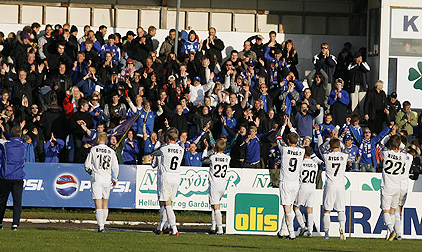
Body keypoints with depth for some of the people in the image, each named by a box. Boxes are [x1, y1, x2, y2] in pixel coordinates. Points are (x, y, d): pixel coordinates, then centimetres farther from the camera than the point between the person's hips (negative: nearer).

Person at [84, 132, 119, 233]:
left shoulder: (93, 150, -1)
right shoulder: (111, 152, 5)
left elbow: (87, 165, 2)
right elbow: (115, 167, 5)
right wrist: (115, 179, 18)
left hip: (96, 179, -3)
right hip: (107, 179, 3)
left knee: (98, 204, -6)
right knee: (105, 203, 15)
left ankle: (101, 226, -14)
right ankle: (102, 224, 18)